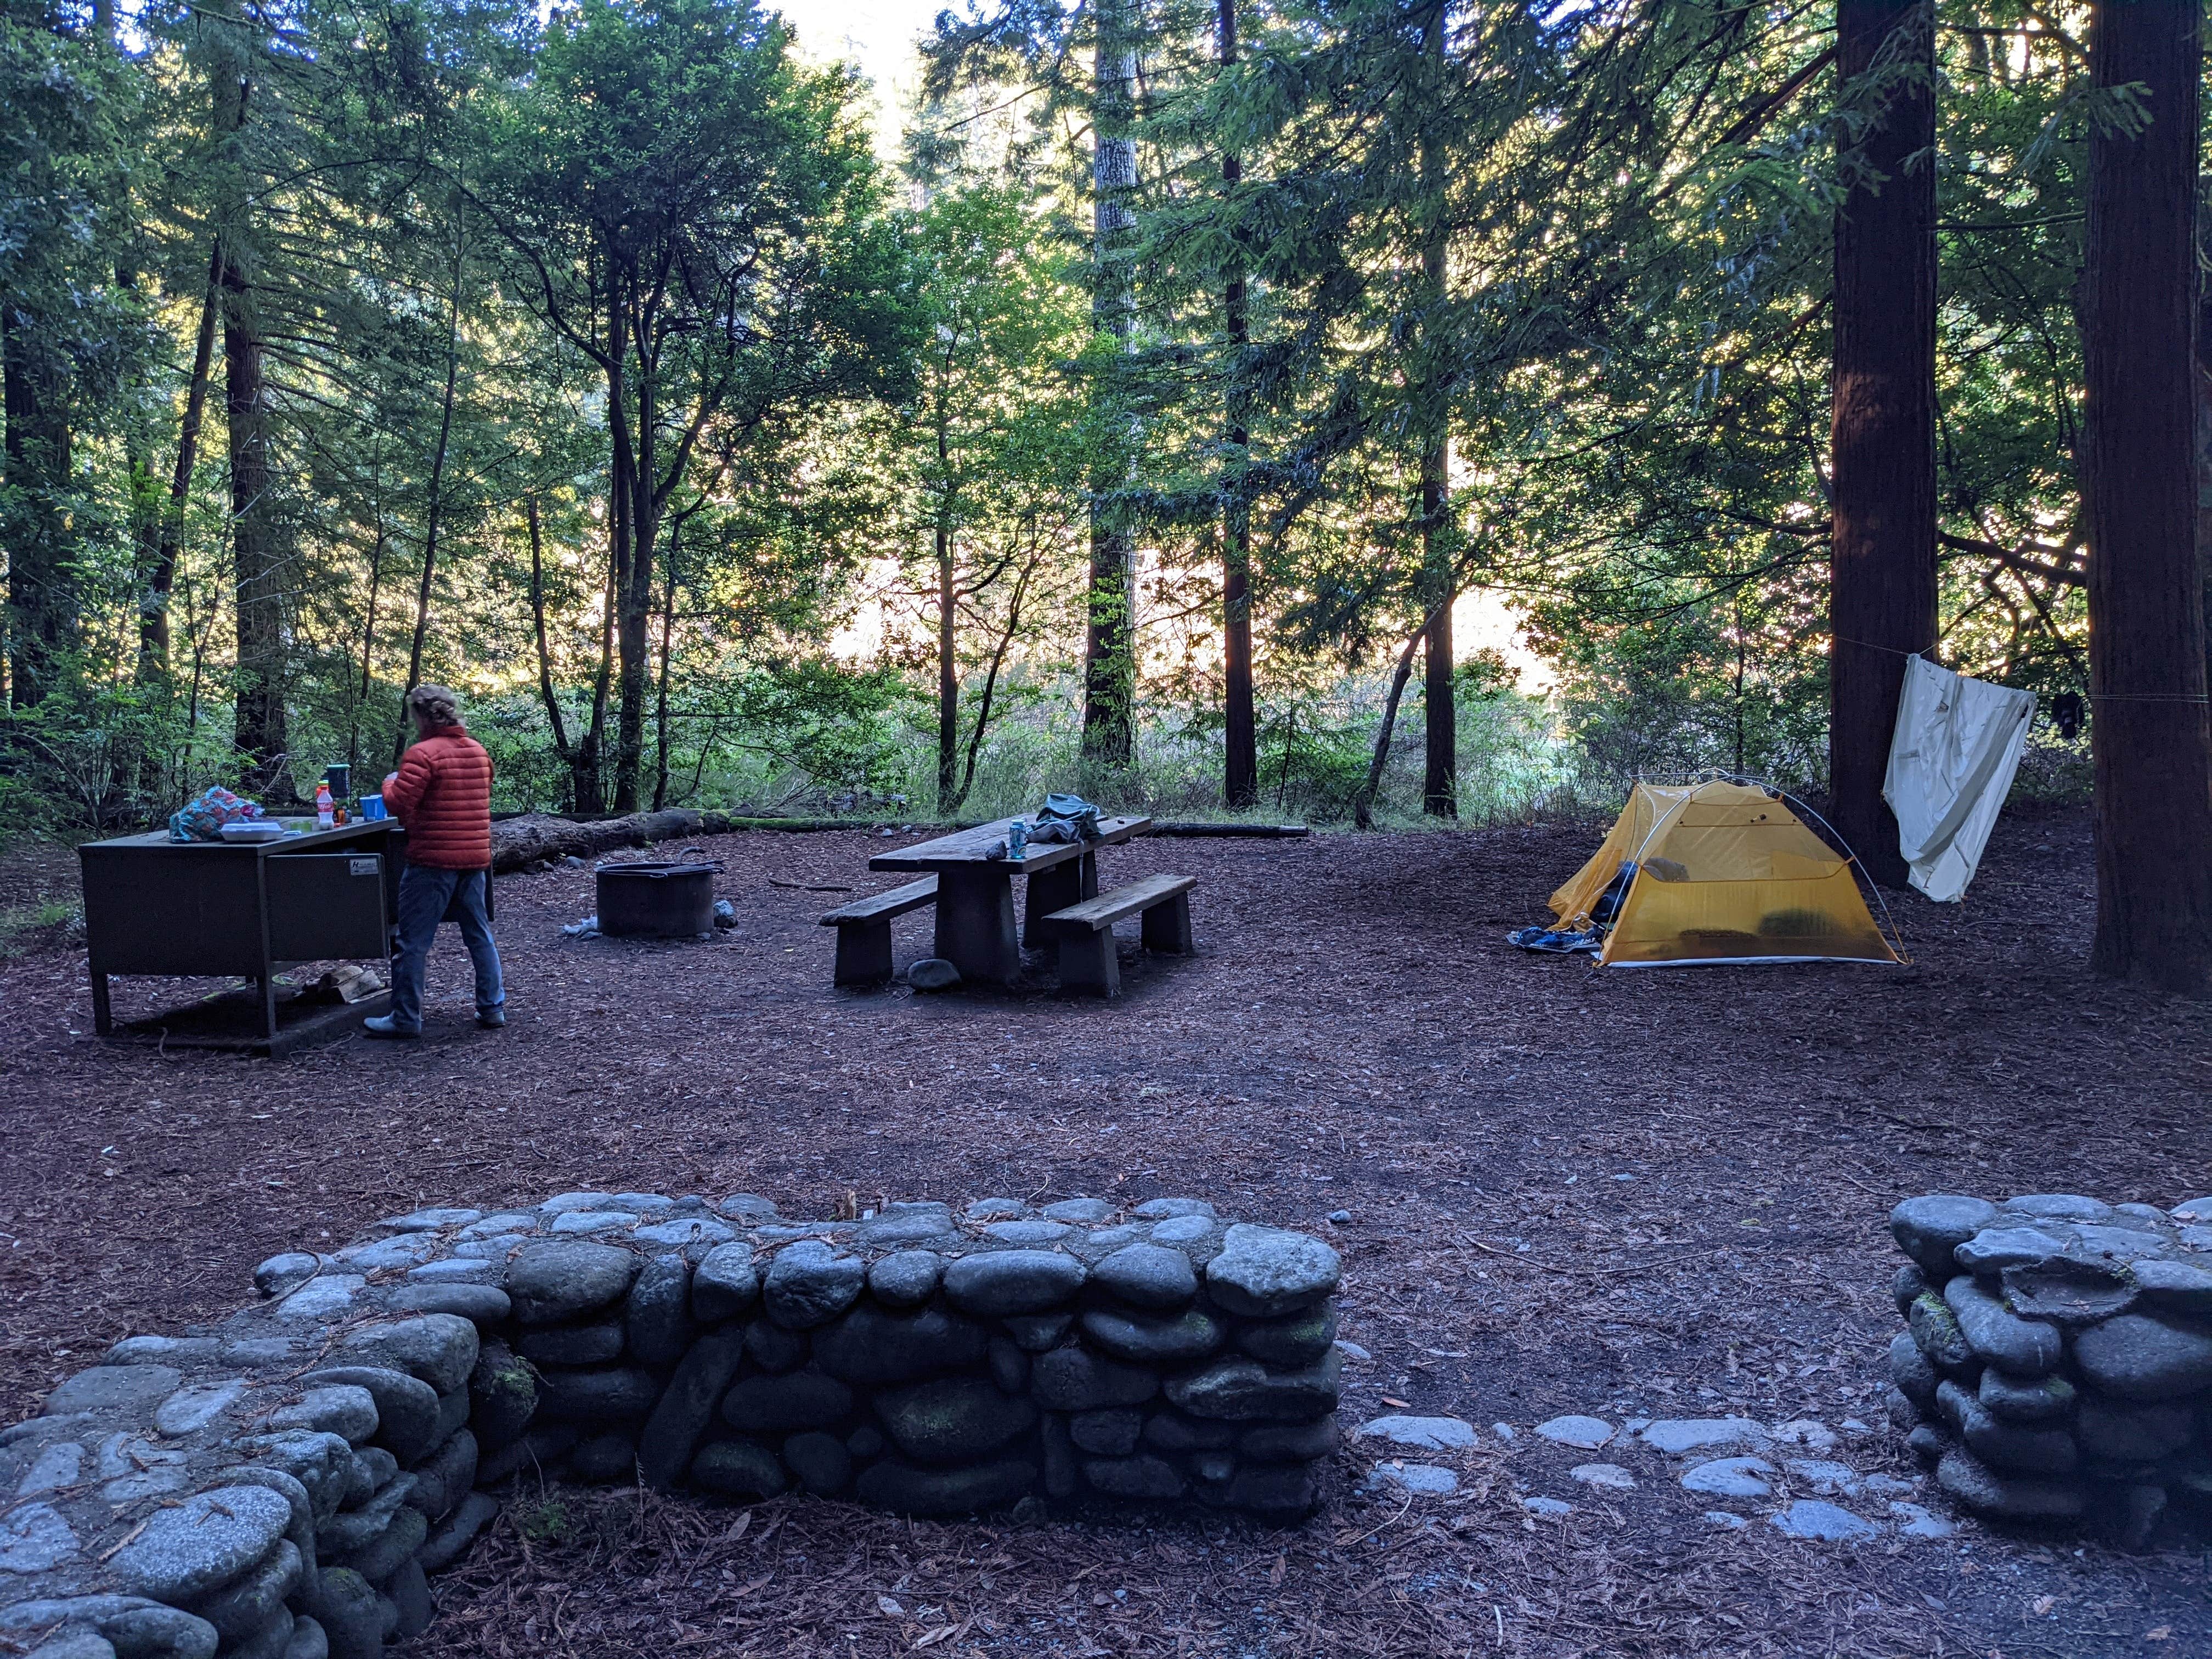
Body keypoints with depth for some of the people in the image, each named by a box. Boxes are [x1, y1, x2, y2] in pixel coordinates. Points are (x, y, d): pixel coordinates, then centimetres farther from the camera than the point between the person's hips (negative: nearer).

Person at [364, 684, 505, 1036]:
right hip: (475, 857, 7)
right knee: (480, 935, 14)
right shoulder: (479, 751, 11)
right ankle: (493, 1007, 15)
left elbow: (397, 804, -18)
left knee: (413, 942, 2)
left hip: (433, 860, -7)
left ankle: (406, 1018, 6)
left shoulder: (423, 753, -13)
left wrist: (390, 782, 3)